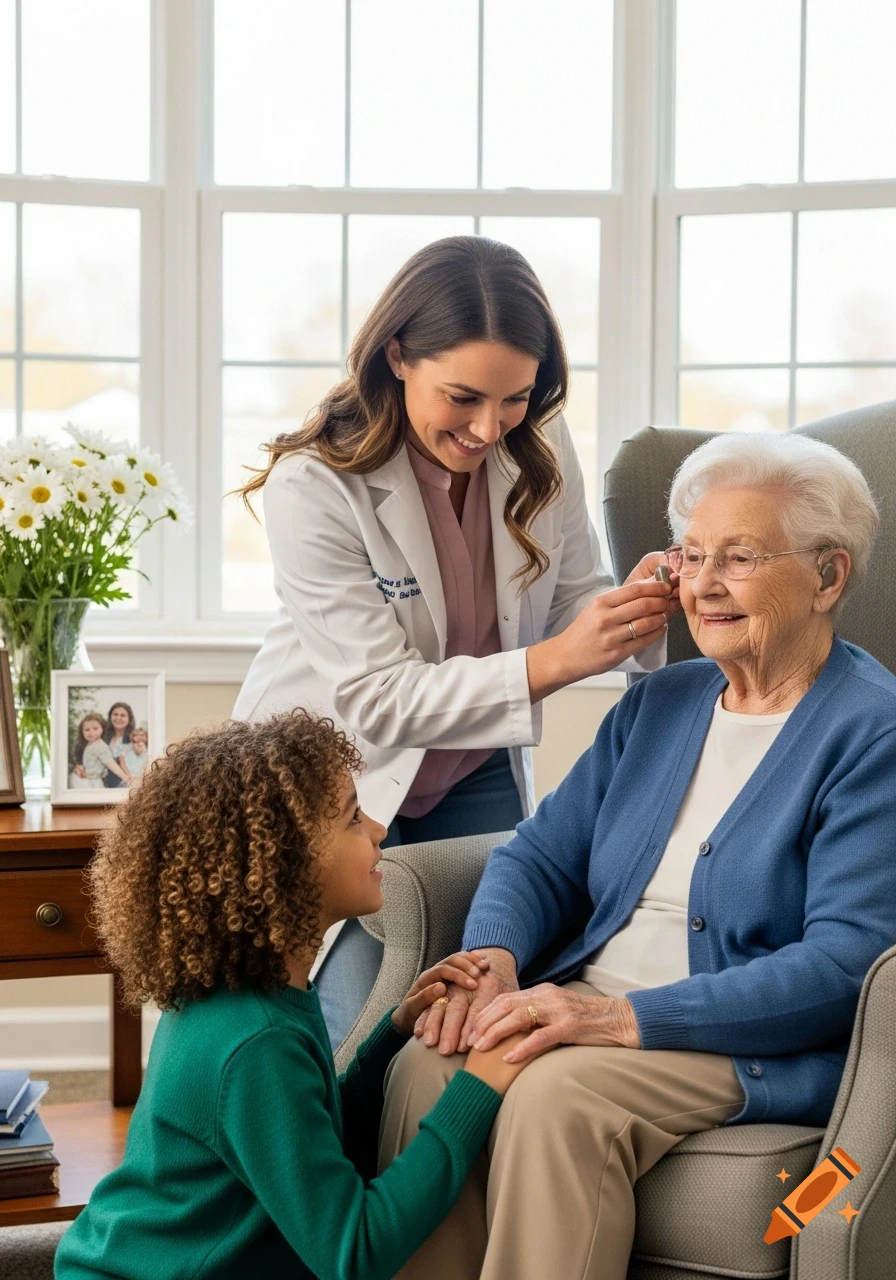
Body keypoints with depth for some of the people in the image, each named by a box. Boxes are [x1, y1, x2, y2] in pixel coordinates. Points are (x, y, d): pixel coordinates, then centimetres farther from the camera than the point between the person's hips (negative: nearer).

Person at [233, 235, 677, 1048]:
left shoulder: (541, 451, -11)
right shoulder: (314, 485, -26)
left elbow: (568, 599, 1)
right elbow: (376, 702, -28)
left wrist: (633, 610, -25)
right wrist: (552, 663, -40)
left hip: (475, 769, 5)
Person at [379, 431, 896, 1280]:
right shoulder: (659, 703, 17)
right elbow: (542, 855, 17)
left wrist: (627, 1017, -24)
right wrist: (491, 956, -8)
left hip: (760, 1046, -6)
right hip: (585, 1002, 6)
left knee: (557, 1098, -34)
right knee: (429, 1063, -24)